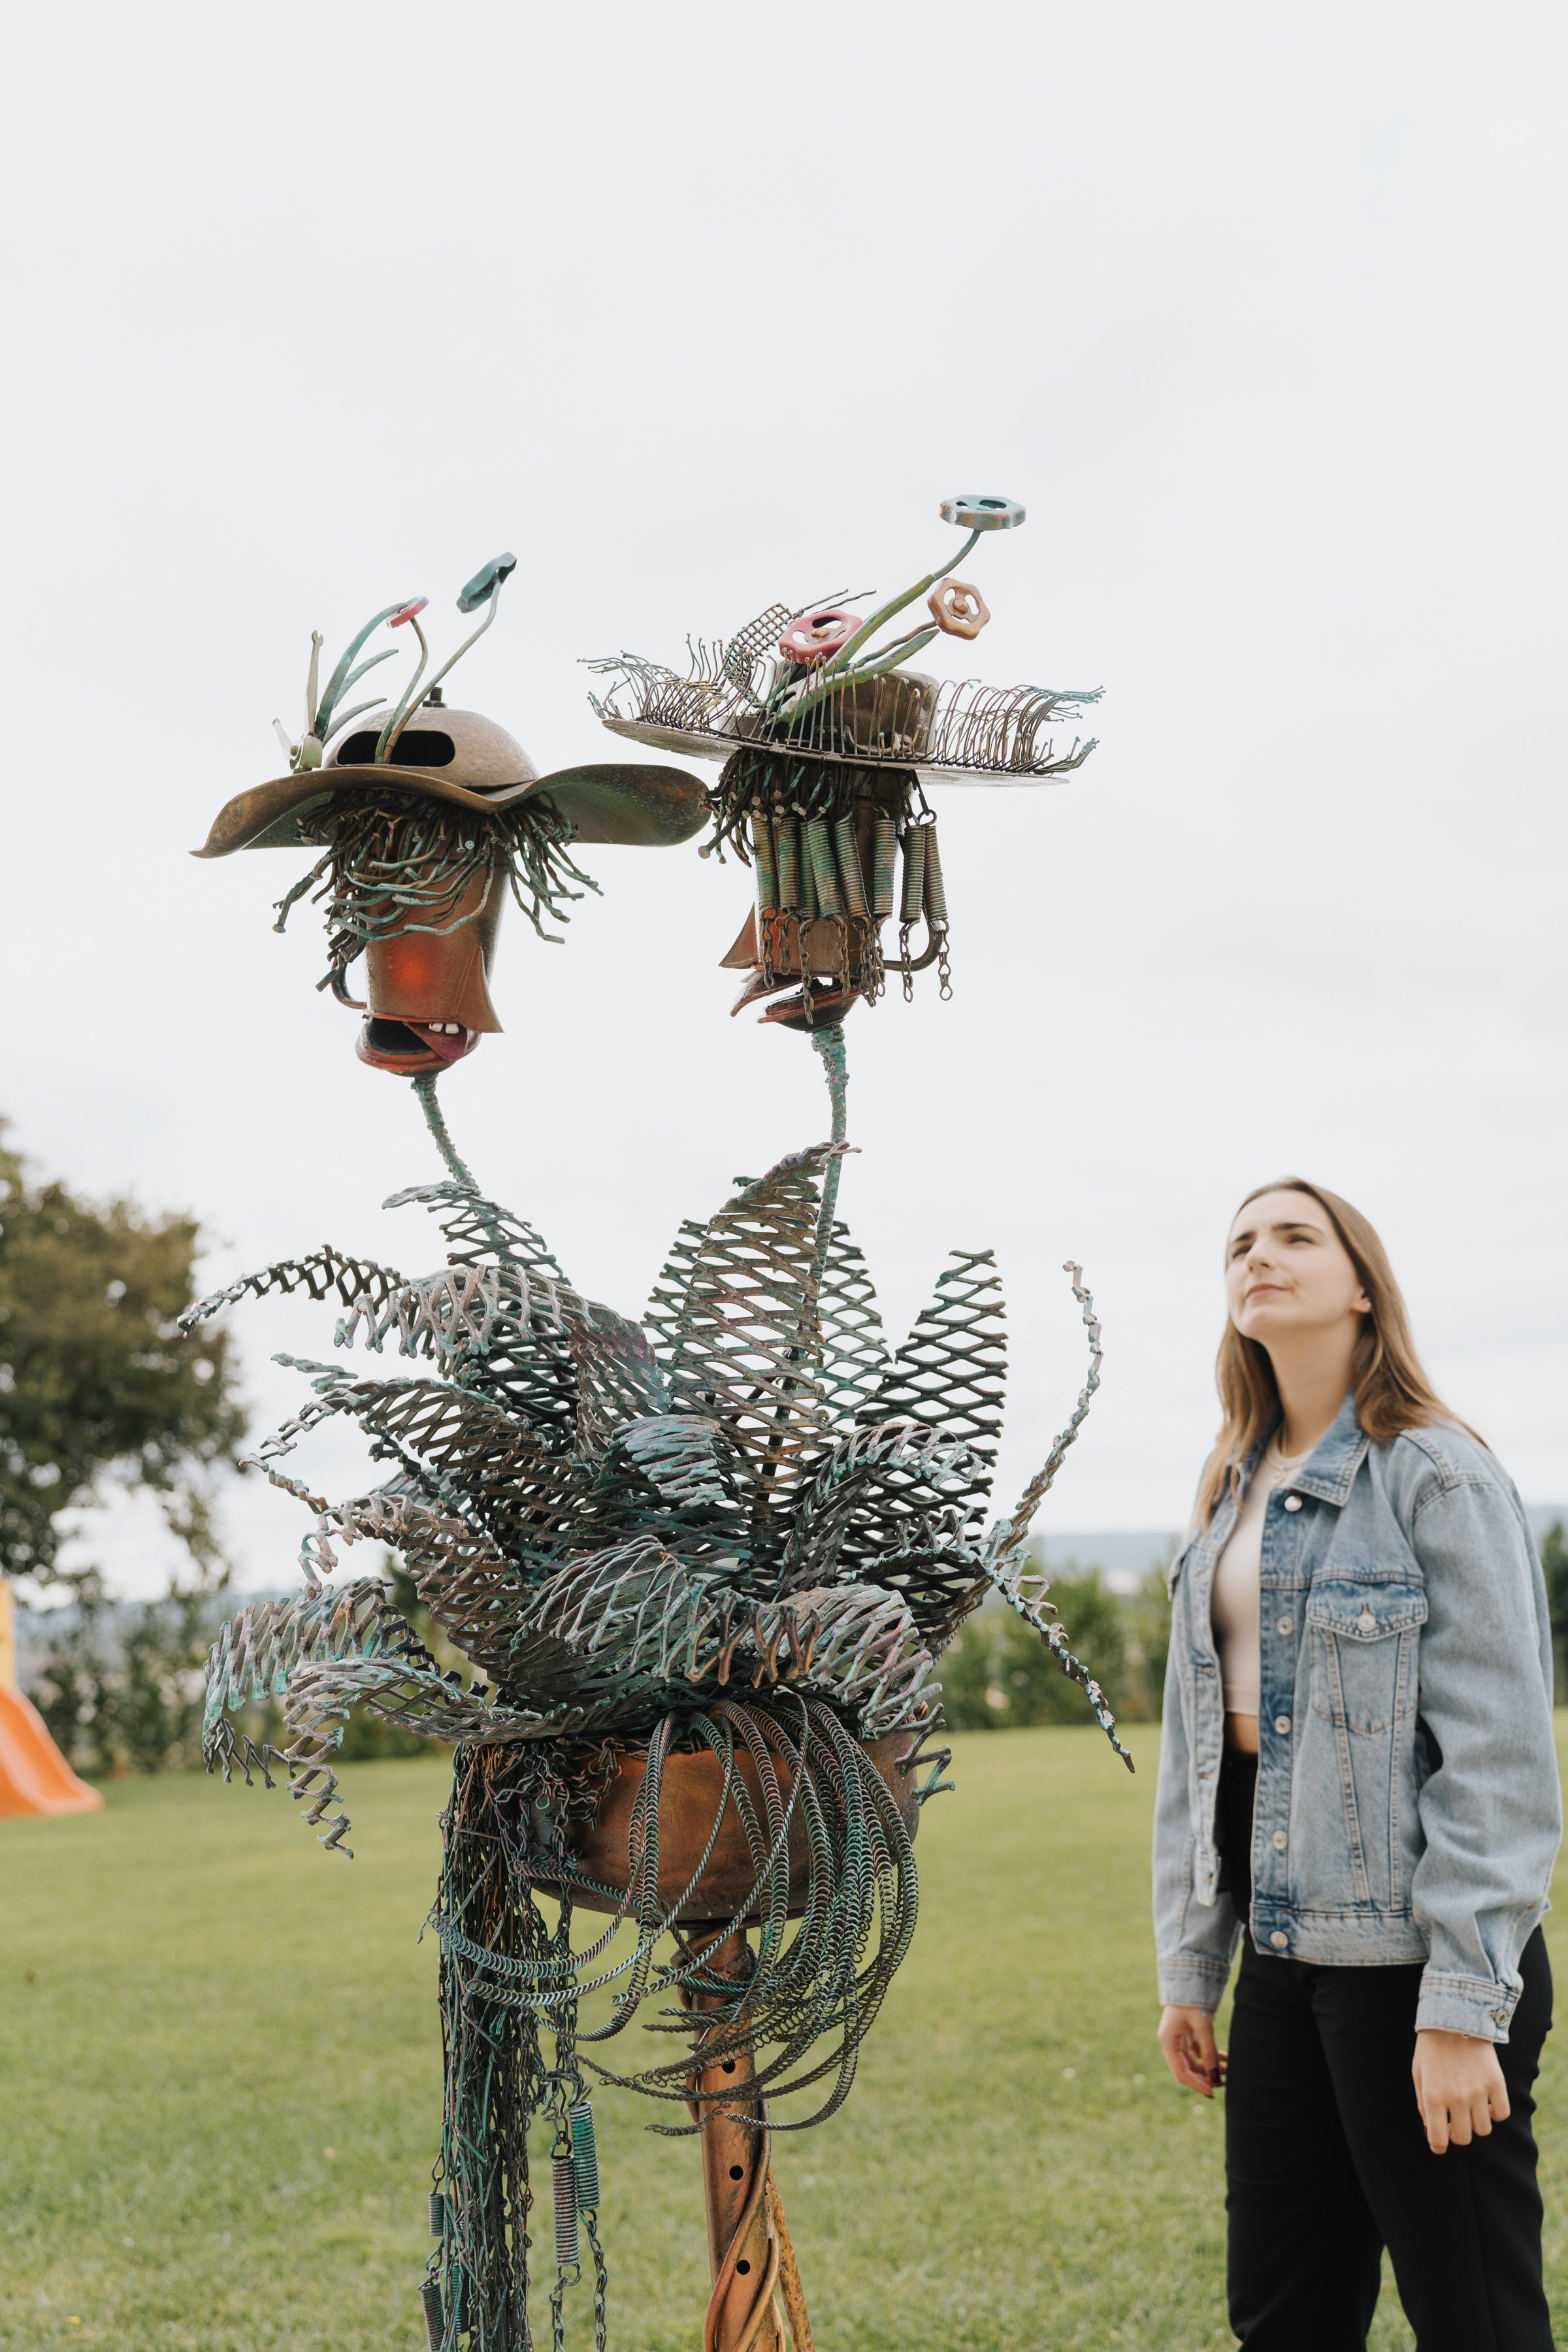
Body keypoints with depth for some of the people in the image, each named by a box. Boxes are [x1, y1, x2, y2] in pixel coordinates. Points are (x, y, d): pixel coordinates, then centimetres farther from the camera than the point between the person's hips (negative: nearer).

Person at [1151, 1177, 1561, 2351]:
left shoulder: (1437, 1476, -9)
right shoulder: (1232, 1495, 13)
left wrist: (1466, 2007, -18)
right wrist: (1188, 1969, 12)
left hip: (1409, 1950, -7)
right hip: (1285, 1950, 7)